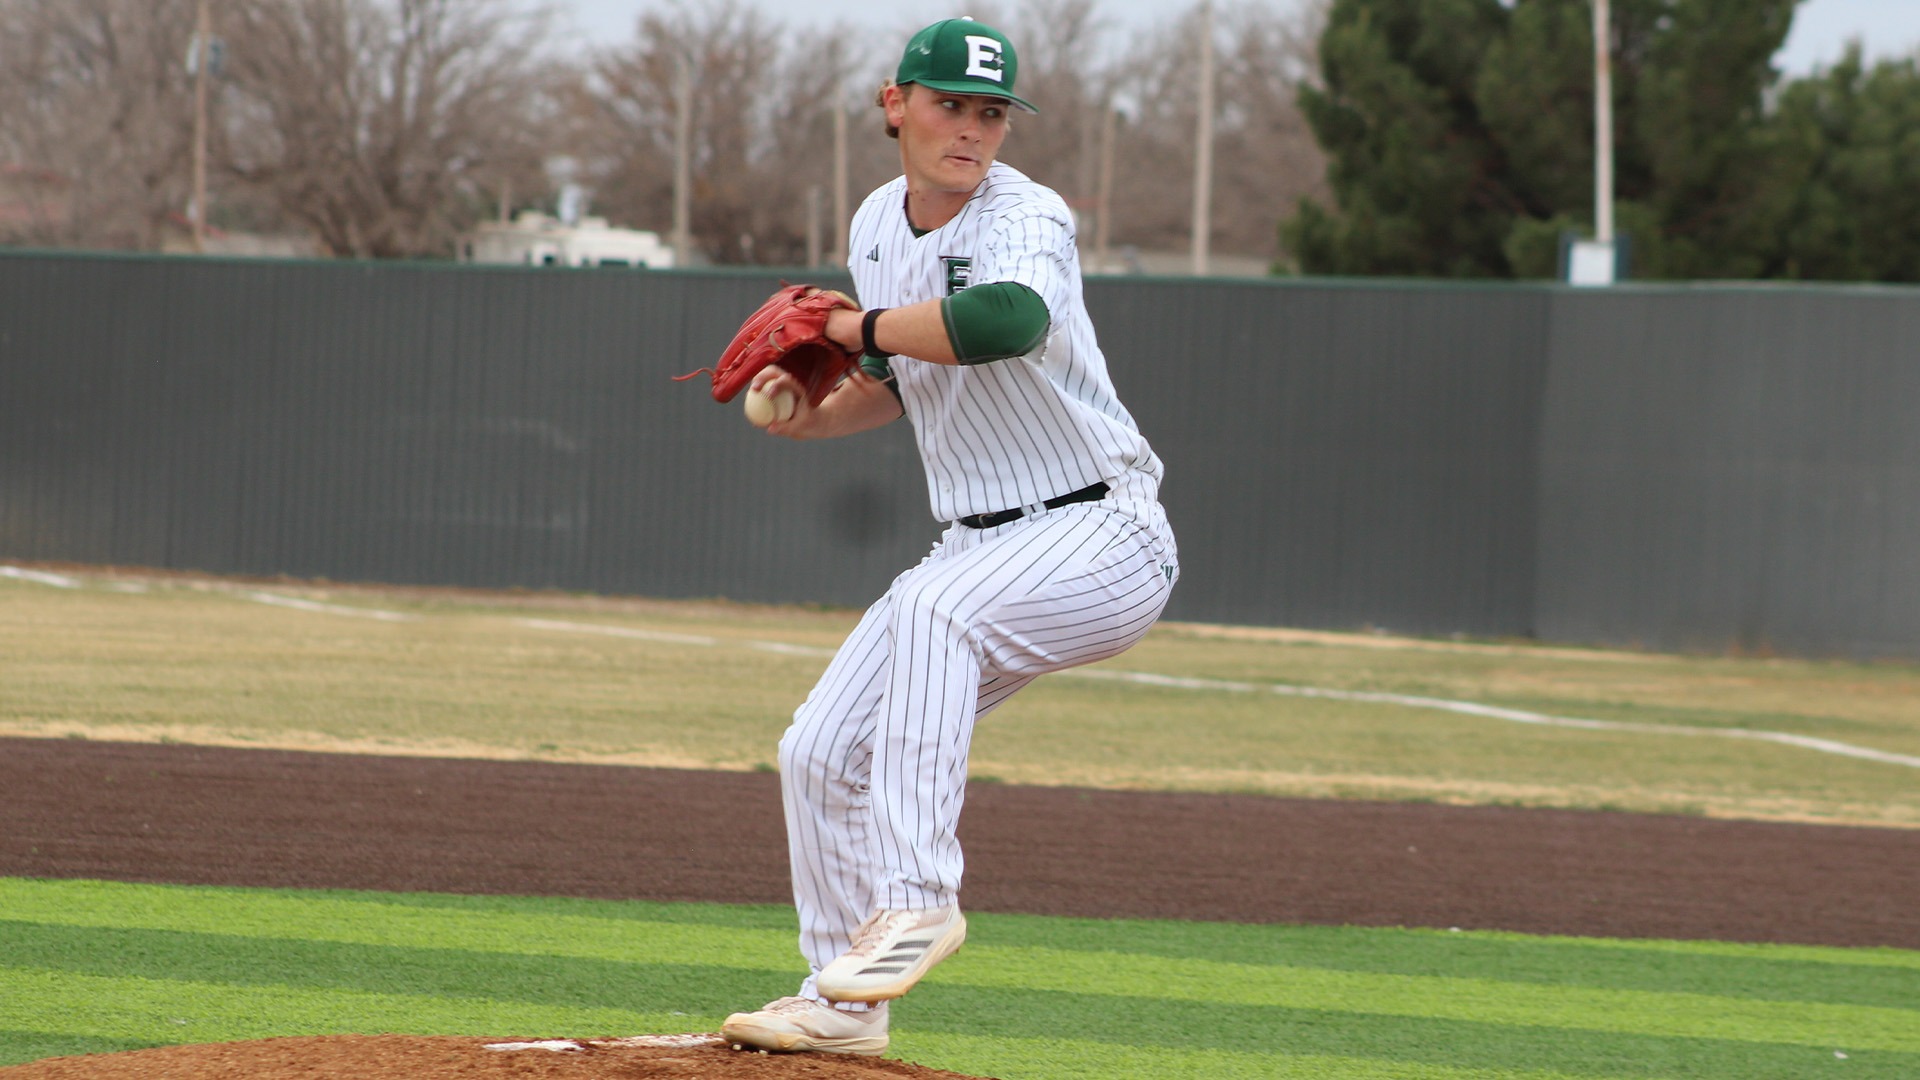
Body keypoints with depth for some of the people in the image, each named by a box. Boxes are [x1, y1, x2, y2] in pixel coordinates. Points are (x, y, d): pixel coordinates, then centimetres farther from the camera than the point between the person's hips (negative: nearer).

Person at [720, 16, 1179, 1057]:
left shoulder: (1025, 220, -18)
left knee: (936, 606, -36)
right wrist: (815, 415, 3)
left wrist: (853, 325, -28)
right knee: (819, 749, 3)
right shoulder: (875, 226, 7)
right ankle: (843, 1002, 17)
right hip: (977, 544, 8)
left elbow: (1009, 317, -43)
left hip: (1102, 536, -8)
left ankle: (915, 894, -34)